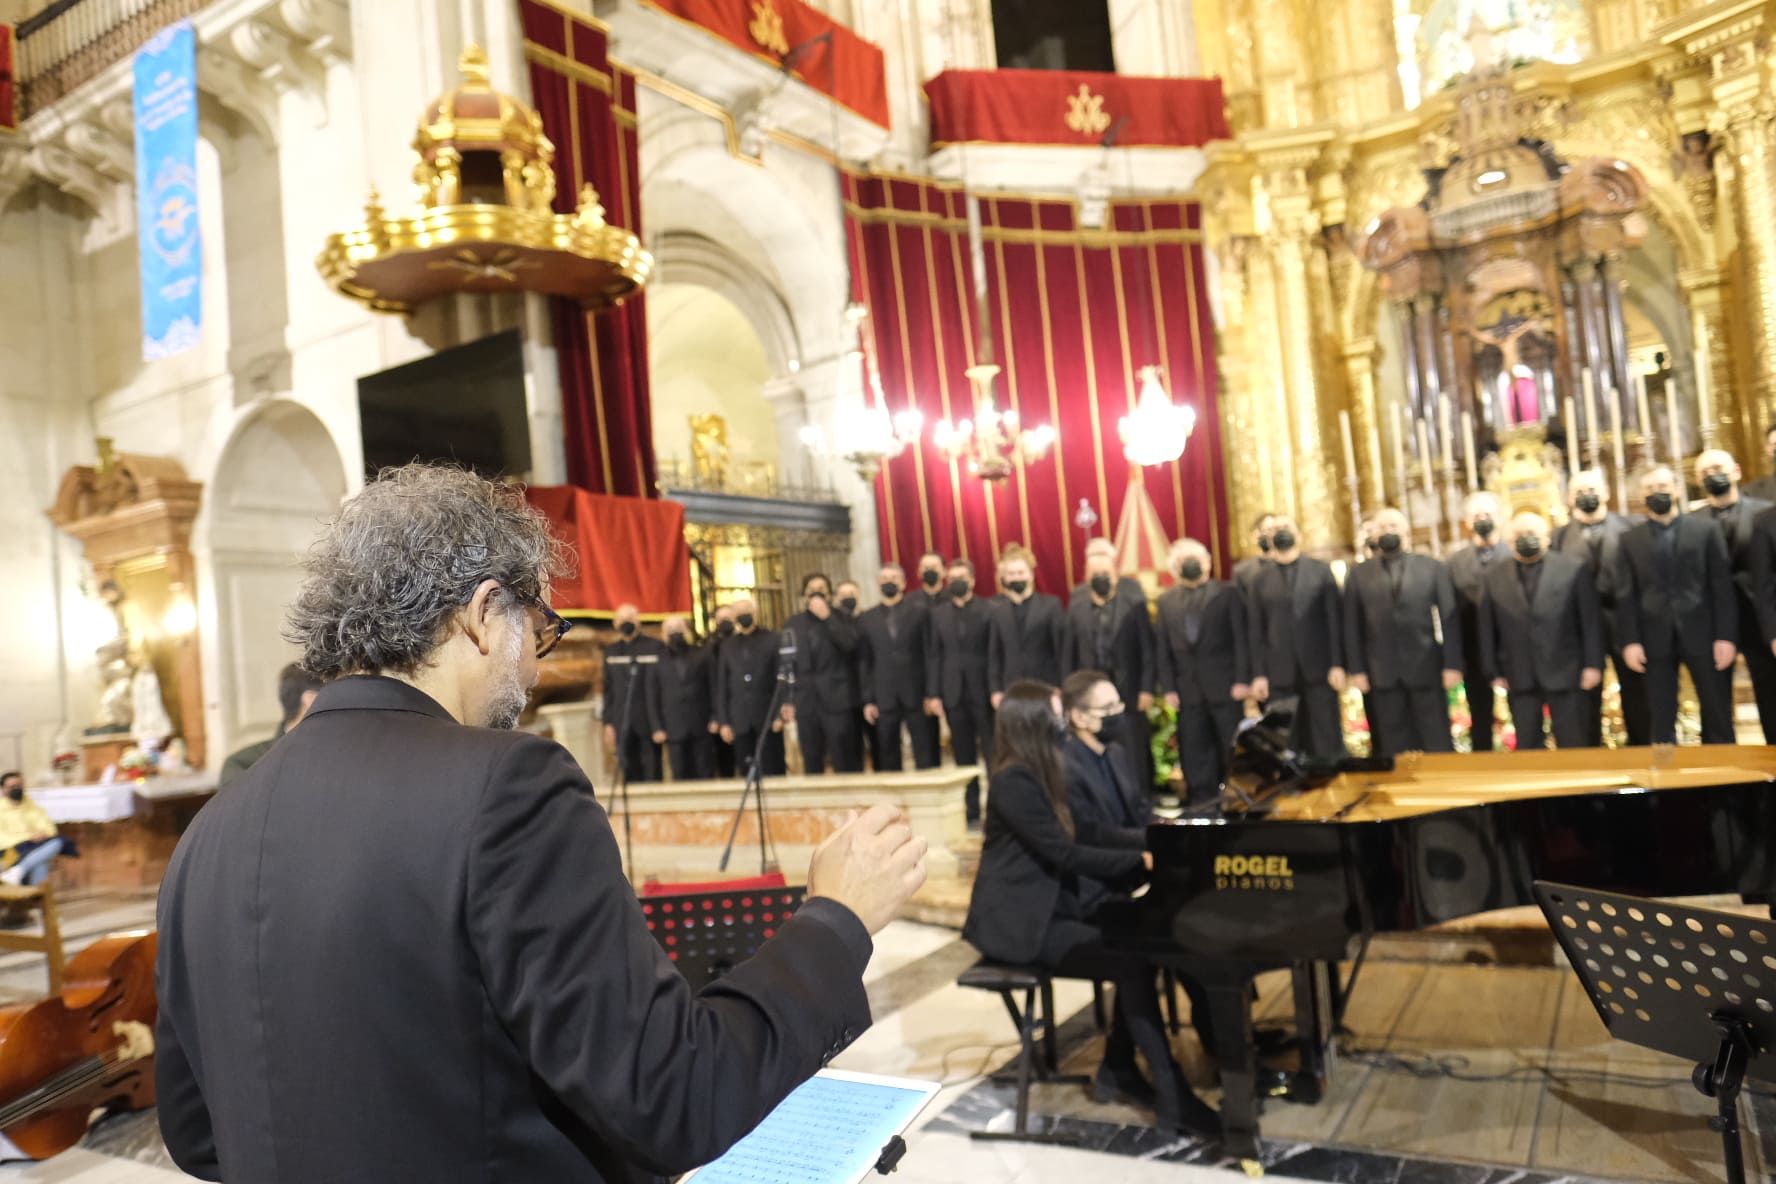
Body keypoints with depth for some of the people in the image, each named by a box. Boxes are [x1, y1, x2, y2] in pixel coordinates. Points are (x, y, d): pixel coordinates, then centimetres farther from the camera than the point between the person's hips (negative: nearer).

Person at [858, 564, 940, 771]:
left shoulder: (919, 610, 3)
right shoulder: (866, 619, 9)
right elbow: (864, 663, 7)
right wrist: (867, 700, 2)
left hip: (918, 695, -2)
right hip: (883, 699, 2)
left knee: (926, 755, 1)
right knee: (887, 757, 6)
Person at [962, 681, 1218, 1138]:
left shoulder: (1037, 777, 12)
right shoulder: (1015, 783, -18)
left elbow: (1069, 853, 9)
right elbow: (1064, 855, -22)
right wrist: (1143, 858, -18)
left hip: (1051, 907, 9)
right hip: (1020, 921, -9)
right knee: (1131, 961, -22)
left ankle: (1119, 1070, 4)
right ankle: (1172, 1096, -15)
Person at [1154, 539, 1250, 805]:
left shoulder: (1227, 593, 3)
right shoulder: (1166, 601, 10)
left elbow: (1241, 639, -2)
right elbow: (1163, 650, 7)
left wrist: (1243, 680, -9)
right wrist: (1168, 688, 0)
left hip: (1225, 686, -2)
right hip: (1188, 691, 2)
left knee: (1233, 748, 5)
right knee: (1194, 754, 4)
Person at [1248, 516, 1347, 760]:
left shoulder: (1321, 571, 7)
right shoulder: (1261, 581, 10)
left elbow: (1336, 619, 1)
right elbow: (1257, 631, 7)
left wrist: (1337, 664, -7)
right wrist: (1259, 674, 0)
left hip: (1319, 669, -1)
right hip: (1280, 674, 1)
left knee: (1327, 739, 0)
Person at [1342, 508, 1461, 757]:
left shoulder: (1433, 568, 7)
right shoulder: (1359, 574, 8)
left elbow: (1449, 618, 3)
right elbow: (1352, 626, 5)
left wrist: (1452, 664, -4)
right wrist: (1356, 670, -2)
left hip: (1426, 670, 0)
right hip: (1381, 674, 1)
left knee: (1437, 745, 4)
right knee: (1392, 748, 5)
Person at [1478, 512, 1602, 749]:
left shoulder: (1574, 569, 0)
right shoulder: (1494, 576, 5)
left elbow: (1591, 620, -1)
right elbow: (1487, 628, 6)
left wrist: (1593, 665, -6)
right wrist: (1493, 672, 3)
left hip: (1566, 675, -2)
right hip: (1519, 679, 2)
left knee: (1573, 748, 5)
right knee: (1526, 750, 7)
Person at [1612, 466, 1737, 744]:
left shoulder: (1705, 528, 6)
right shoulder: (1630, 540, 8)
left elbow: (1722, 585, 2)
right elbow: (1625, 594, 3)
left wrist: (1726, 635, -5)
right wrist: (1630, 640, -6)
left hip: (1702, 634, 0)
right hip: (1655, 639, 0)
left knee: (1718, 715, 6)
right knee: (1662, 721, 4)